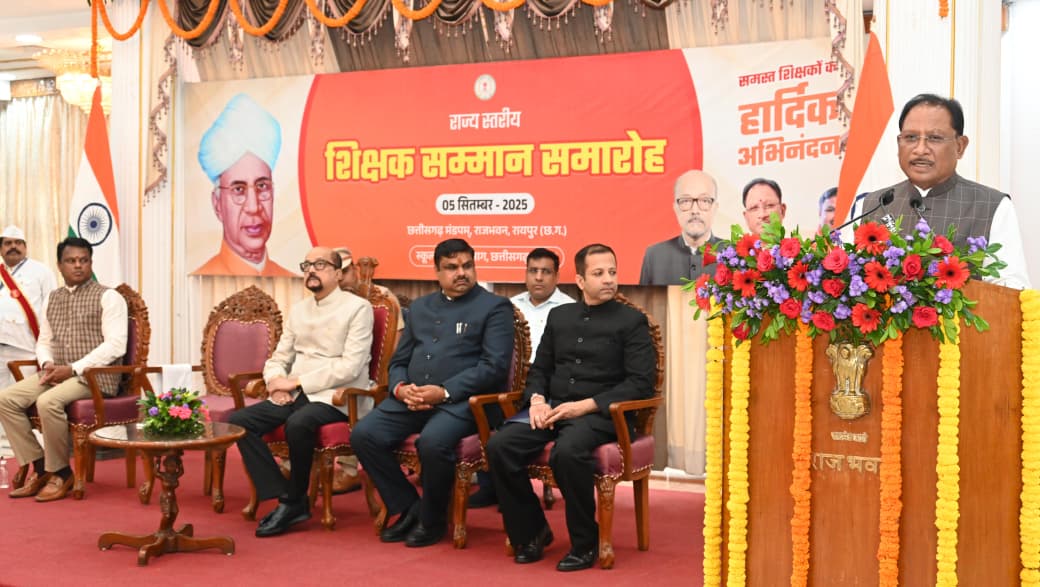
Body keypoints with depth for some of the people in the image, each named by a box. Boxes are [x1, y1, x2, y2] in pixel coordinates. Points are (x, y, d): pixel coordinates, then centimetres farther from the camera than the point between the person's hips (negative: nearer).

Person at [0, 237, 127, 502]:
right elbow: (44, 341, 21)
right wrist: (47, 364, -4)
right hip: (56, 373, 7)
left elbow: (115, 345, -13)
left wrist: (73, 369, -19)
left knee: (48, 402, -32)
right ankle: (39, 467, -5)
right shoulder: (52, 299, 17)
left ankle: (60, 473, -13)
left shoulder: (108, 297, -3)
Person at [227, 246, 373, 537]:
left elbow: (350, 366, -14)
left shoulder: (358, 308, -4)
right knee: (238, 421, -15)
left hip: (333, 397, -7)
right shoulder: (298, 310, 17)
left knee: (298, 423, -36)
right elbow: (278, 358, 19)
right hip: (295, 395, 7)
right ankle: (283, 497, -12)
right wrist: (277, 381, -6)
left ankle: (296, 500, -12)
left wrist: (297, 382, -14)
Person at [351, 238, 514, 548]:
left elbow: (495, 365, -8)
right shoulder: (420, 307, 22)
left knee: (432, 442, -34)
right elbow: (399, 360, 22)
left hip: (461, 400, -6)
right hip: (412, 398, 6)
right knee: (363, 434, -17)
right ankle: (408, 508, 1)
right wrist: (400, 388, -2)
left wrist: (445, 392, -18)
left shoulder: (495, 307, 4)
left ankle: (432, 521, -7)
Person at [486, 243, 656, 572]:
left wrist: (585, 405, -16)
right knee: (500, 445, -22)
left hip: (599, 413, -5)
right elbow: (540, 368, 21)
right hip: (552, 408, 5)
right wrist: (537, 400, -3)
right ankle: (531, 531, -3)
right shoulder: (559, 316, 18)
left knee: (567, 452, -37)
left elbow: (641, 383, -7)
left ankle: (585, 543, -15)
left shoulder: (632, 321, 3)